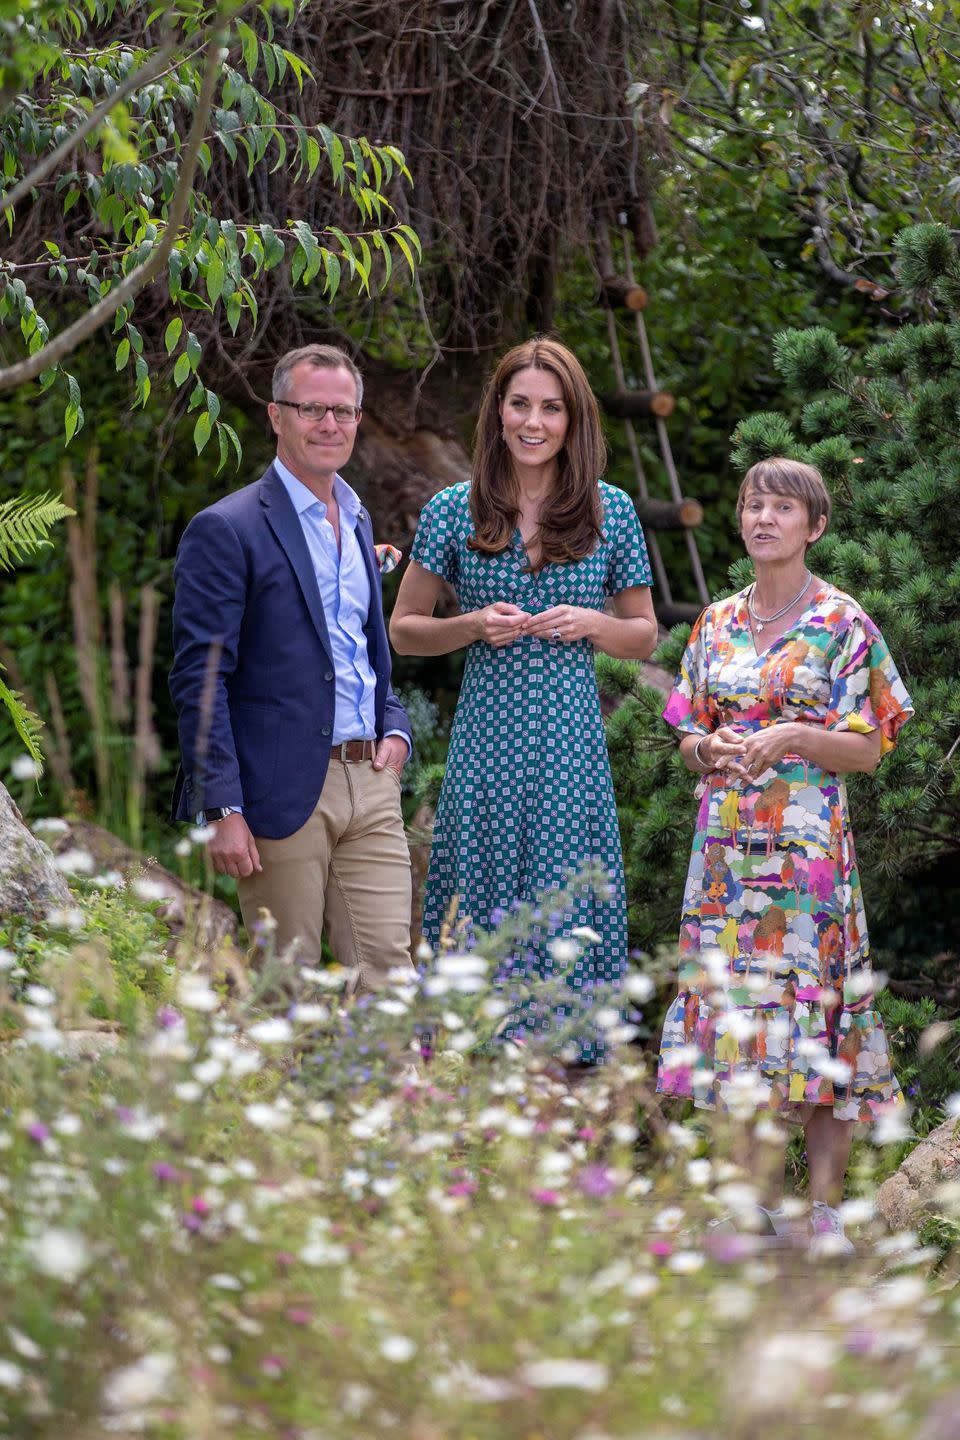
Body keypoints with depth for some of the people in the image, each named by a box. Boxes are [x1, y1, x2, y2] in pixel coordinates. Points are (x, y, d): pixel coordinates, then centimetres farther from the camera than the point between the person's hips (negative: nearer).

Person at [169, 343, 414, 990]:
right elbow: (198, 680, -10)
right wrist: (223, 810, -16)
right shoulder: (226, 530, -6)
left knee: (388, 977, 1)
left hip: (370, 784, 6)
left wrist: (395, 729, 9)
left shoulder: (358, 520, 17)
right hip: (282, 791, -6)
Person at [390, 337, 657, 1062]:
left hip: (572, 740, 0)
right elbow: (403, 629, 10)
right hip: (486, 736, 0)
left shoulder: (610, 511, 6)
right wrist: (473, 626, -8)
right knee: (485, 914, 0)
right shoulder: (454, 511, 5)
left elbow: (644, 636, 13)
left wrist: (589, 624, -7)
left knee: (569, 910, -1)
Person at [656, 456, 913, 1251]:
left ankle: (826, 1206, -2)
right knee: (737, 1005, 2)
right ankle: (763, 1204, 10)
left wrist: (795, 736, -18)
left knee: (811, 1005, -7)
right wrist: (708, 747, -6)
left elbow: (869, 748, -3)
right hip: (727, 846, 5)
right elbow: (688, 738, 16)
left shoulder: (842, 625, -1)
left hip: (809, 846, -4)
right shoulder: (718, 624, 13)